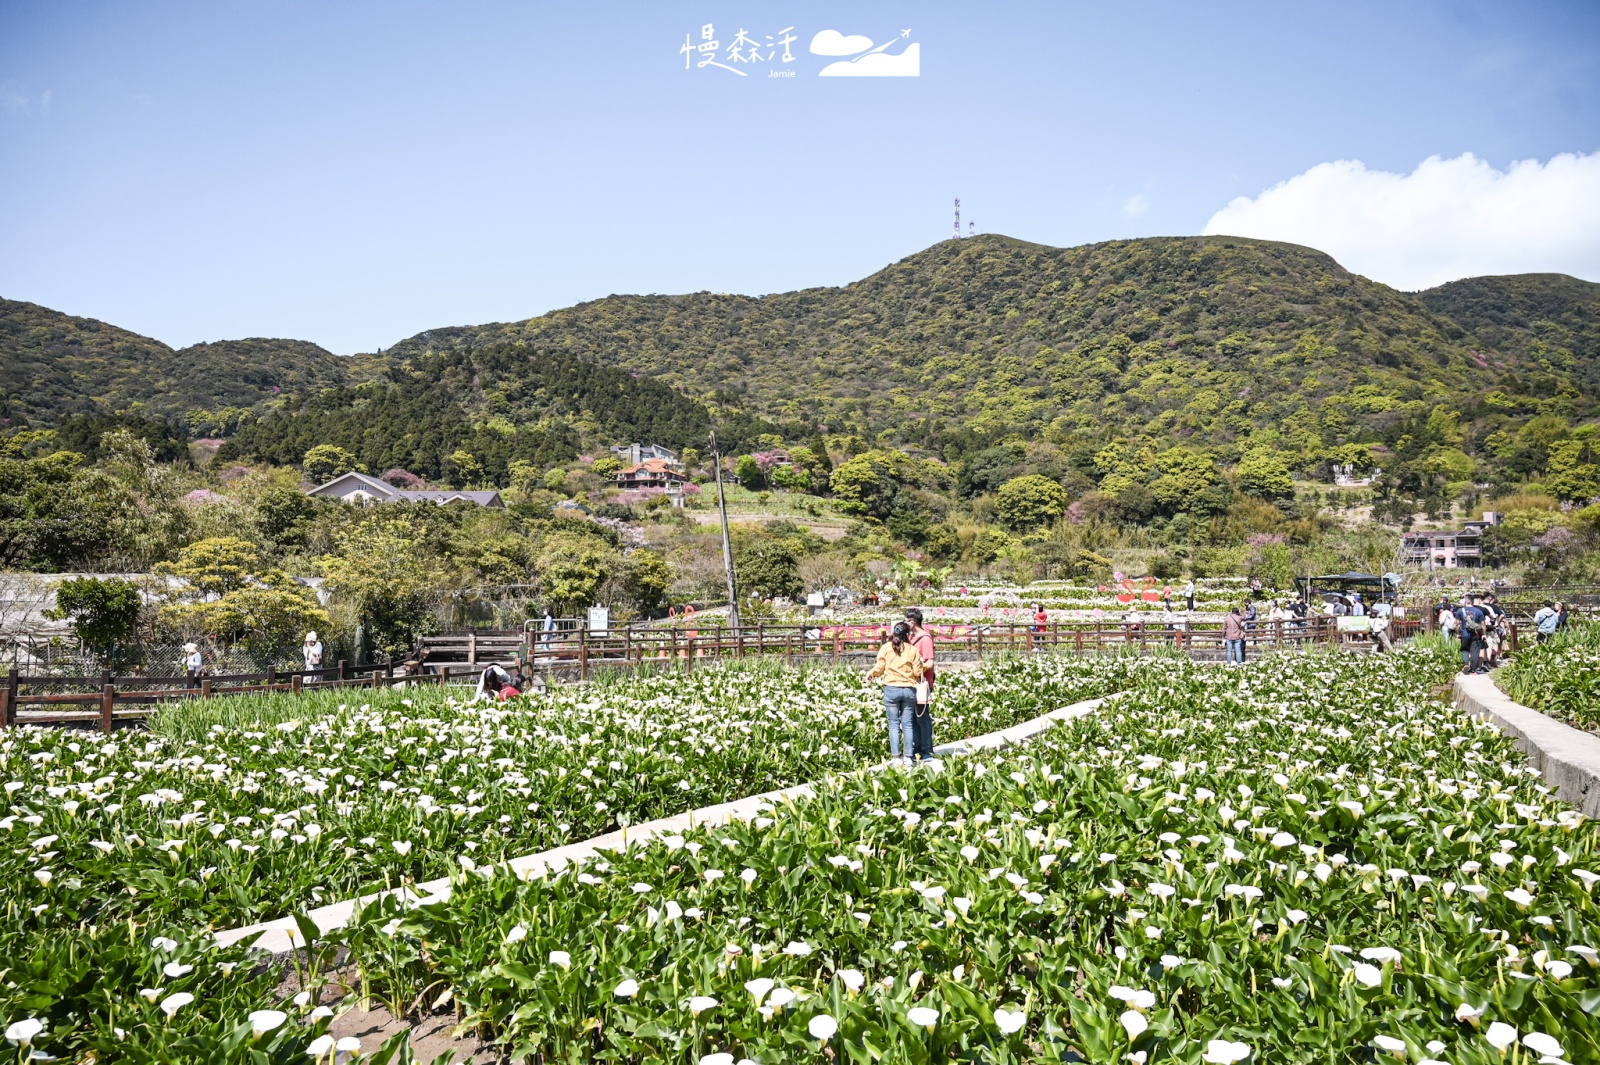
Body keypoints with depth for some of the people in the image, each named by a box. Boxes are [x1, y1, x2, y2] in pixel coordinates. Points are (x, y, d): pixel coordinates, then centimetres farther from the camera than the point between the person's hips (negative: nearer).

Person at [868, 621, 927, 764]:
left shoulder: (886, 648, 1)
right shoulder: (912, 650, 3)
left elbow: (879, 668, 2)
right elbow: (917, 672, 2)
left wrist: (870, 673, 21)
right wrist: (924, 665, 22)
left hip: (891, 689, -1)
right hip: (909, 690, 1)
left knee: (894, 725, 4)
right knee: (908, 725, 7)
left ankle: (895, 756, 0)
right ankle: (908, 756, 6)